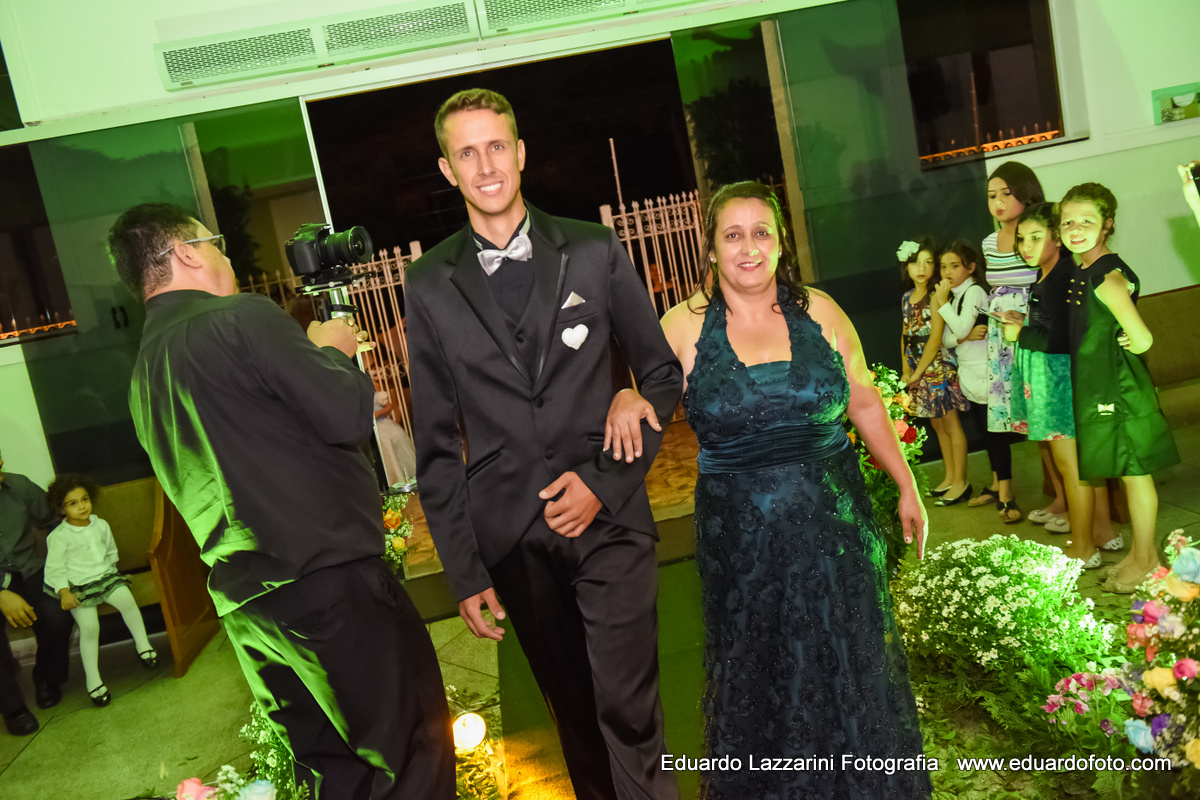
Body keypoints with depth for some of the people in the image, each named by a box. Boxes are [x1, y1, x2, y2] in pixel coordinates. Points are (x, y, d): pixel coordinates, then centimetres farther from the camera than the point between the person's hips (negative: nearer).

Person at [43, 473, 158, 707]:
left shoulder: (101, 525, 7)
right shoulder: (59, 536, -7)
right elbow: (54, 569, -7)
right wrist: (64, 592, -18)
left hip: (105, 577, 3)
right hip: (78, 587, -3)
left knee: (126, 599, -26)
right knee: (89, 627, -20)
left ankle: (143, 645, -7)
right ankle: (93, 680, -8)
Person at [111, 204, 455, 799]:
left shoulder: (142, 374, 15)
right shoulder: (242, 318, -12)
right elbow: (348, 418, -16)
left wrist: (313, 355, 24)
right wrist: (332, 352, 4)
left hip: (242, 599, 9)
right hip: (325, 577, -9)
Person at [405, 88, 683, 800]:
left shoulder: (595, 251, 0)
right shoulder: (429, 285, 1)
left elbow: (662, 373, 5)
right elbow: (436, 441, 3)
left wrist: (605, 480, -8)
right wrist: (464, 568, 2)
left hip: (607, 517, -1)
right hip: (509, 534, 1)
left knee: (628, 705, 0)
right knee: (571, 706, 15)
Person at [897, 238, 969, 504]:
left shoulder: (935, 296, -13)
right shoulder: (907, 298, 10)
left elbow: (935, 338, -17)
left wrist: (917, 373, -14)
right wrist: (906, 369, 0)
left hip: (939, 368, -8)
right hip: (919, 371, 8)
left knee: (951, 424, 1)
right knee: (938, 425, 16)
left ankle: (960, 482, 10)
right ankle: (950, 477, 28)